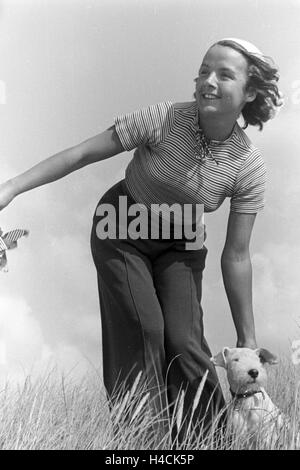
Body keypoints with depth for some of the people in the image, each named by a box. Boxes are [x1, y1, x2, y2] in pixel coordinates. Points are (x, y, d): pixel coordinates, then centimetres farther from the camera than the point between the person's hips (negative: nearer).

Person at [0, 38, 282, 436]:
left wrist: (247, 338, -10)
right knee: (143, 330, -16)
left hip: (179, 246, 1)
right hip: (122, 232, -1)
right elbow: (83, 153, -19)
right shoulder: (164, 119, -24)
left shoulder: (249, 167, -18)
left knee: (184, 341, -13)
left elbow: (236, 256, -13)